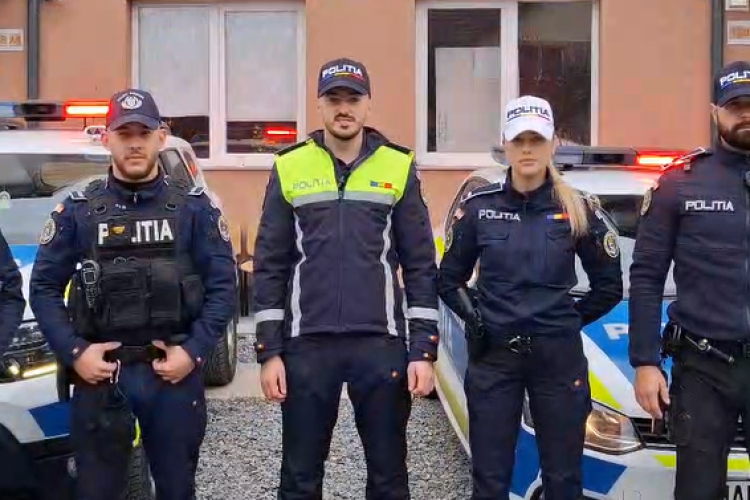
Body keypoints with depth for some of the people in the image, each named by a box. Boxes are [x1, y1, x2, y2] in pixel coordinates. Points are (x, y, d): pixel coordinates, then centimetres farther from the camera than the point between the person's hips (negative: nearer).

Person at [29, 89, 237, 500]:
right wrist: (74, 352, -9)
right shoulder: (77, 210, 4)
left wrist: (194, 350, -11)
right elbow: (44, 288, 3)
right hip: (100, 373, 0)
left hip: (174, 372, 0)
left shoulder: (194, 207, 3)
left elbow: (223, 285, 0)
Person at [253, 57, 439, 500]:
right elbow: (270, 267, 4)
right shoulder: (290, 168, 4)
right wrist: (269, 351, -1)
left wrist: (424, 350, -3)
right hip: (307, 345, 0)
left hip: (381, 344, 0)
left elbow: (421, 266, 3)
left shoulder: (398, 167, 3)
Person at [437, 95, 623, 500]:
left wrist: (571, 319, 2)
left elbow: (610, 285, 8)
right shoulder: (479, 207, 1)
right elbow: (449, 280, 10)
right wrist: (475, 318, -2)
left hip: (559, 357, 0)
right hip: (493, 357, 0)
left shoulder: (578, 209, 0)